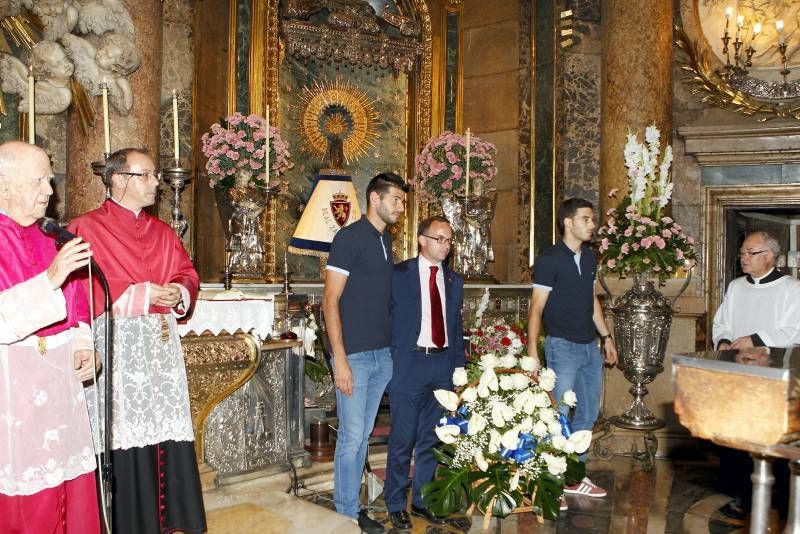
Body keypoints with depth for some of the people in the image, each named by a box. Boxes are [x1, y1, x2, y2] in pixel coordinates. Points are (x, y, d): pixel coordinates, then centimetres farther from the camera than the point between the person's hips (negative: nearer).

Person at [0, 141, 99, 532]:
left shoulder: (45, 236, 12)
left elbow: (73, 300, 16)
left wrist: (82, 344, 2)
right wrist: (50, 279, -28)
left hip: (60, 378, 7)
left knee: (69, 481, 12)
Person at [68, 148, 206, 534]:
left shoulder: (162, 231, 18)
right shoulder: (86, 227, -2)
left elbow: (188, 273, 17)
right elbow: (81, 288, -12)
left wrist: (179, 293, -5)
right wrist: (139, 295, -14)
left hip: (162, 346, 6)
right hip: (117, 346, -5)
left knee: (167, 432, 5)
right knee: (125, 436, -4)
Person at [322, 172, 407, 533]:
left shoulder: (386, 239, 12)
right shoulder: (349, 237, -10)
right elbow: (330, 301, -13)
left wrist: (394, 347, 12)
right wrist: (340, 360, -17)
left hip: (383, 355, 7)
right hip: (355, 355, -7)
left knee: (363, 435, 14)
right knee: (351, 436, 1)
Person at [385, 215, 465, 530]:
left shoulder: (454, 281, 11)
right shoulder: (399, 275, -4)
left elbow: (456, 326, 16)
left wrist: (460, 367, 11)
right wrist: (389, 362, -7)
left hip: (443, 365, 5)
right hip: (409, 363, -5)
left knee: (430, 438, 14)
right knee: (403, 439, 3)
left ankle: (422, 500, 28)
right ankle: (396, 504, 19)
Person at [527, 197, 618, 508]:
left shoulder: (589, 257, 10)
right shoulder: (550, 260, -11)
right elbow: (536, 308, -13)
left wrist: (606, 336, 18)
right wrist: (532, 351, -20)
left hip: (590, 347, 8)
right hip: (563, 346, -8)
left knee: (588, 413, 14)